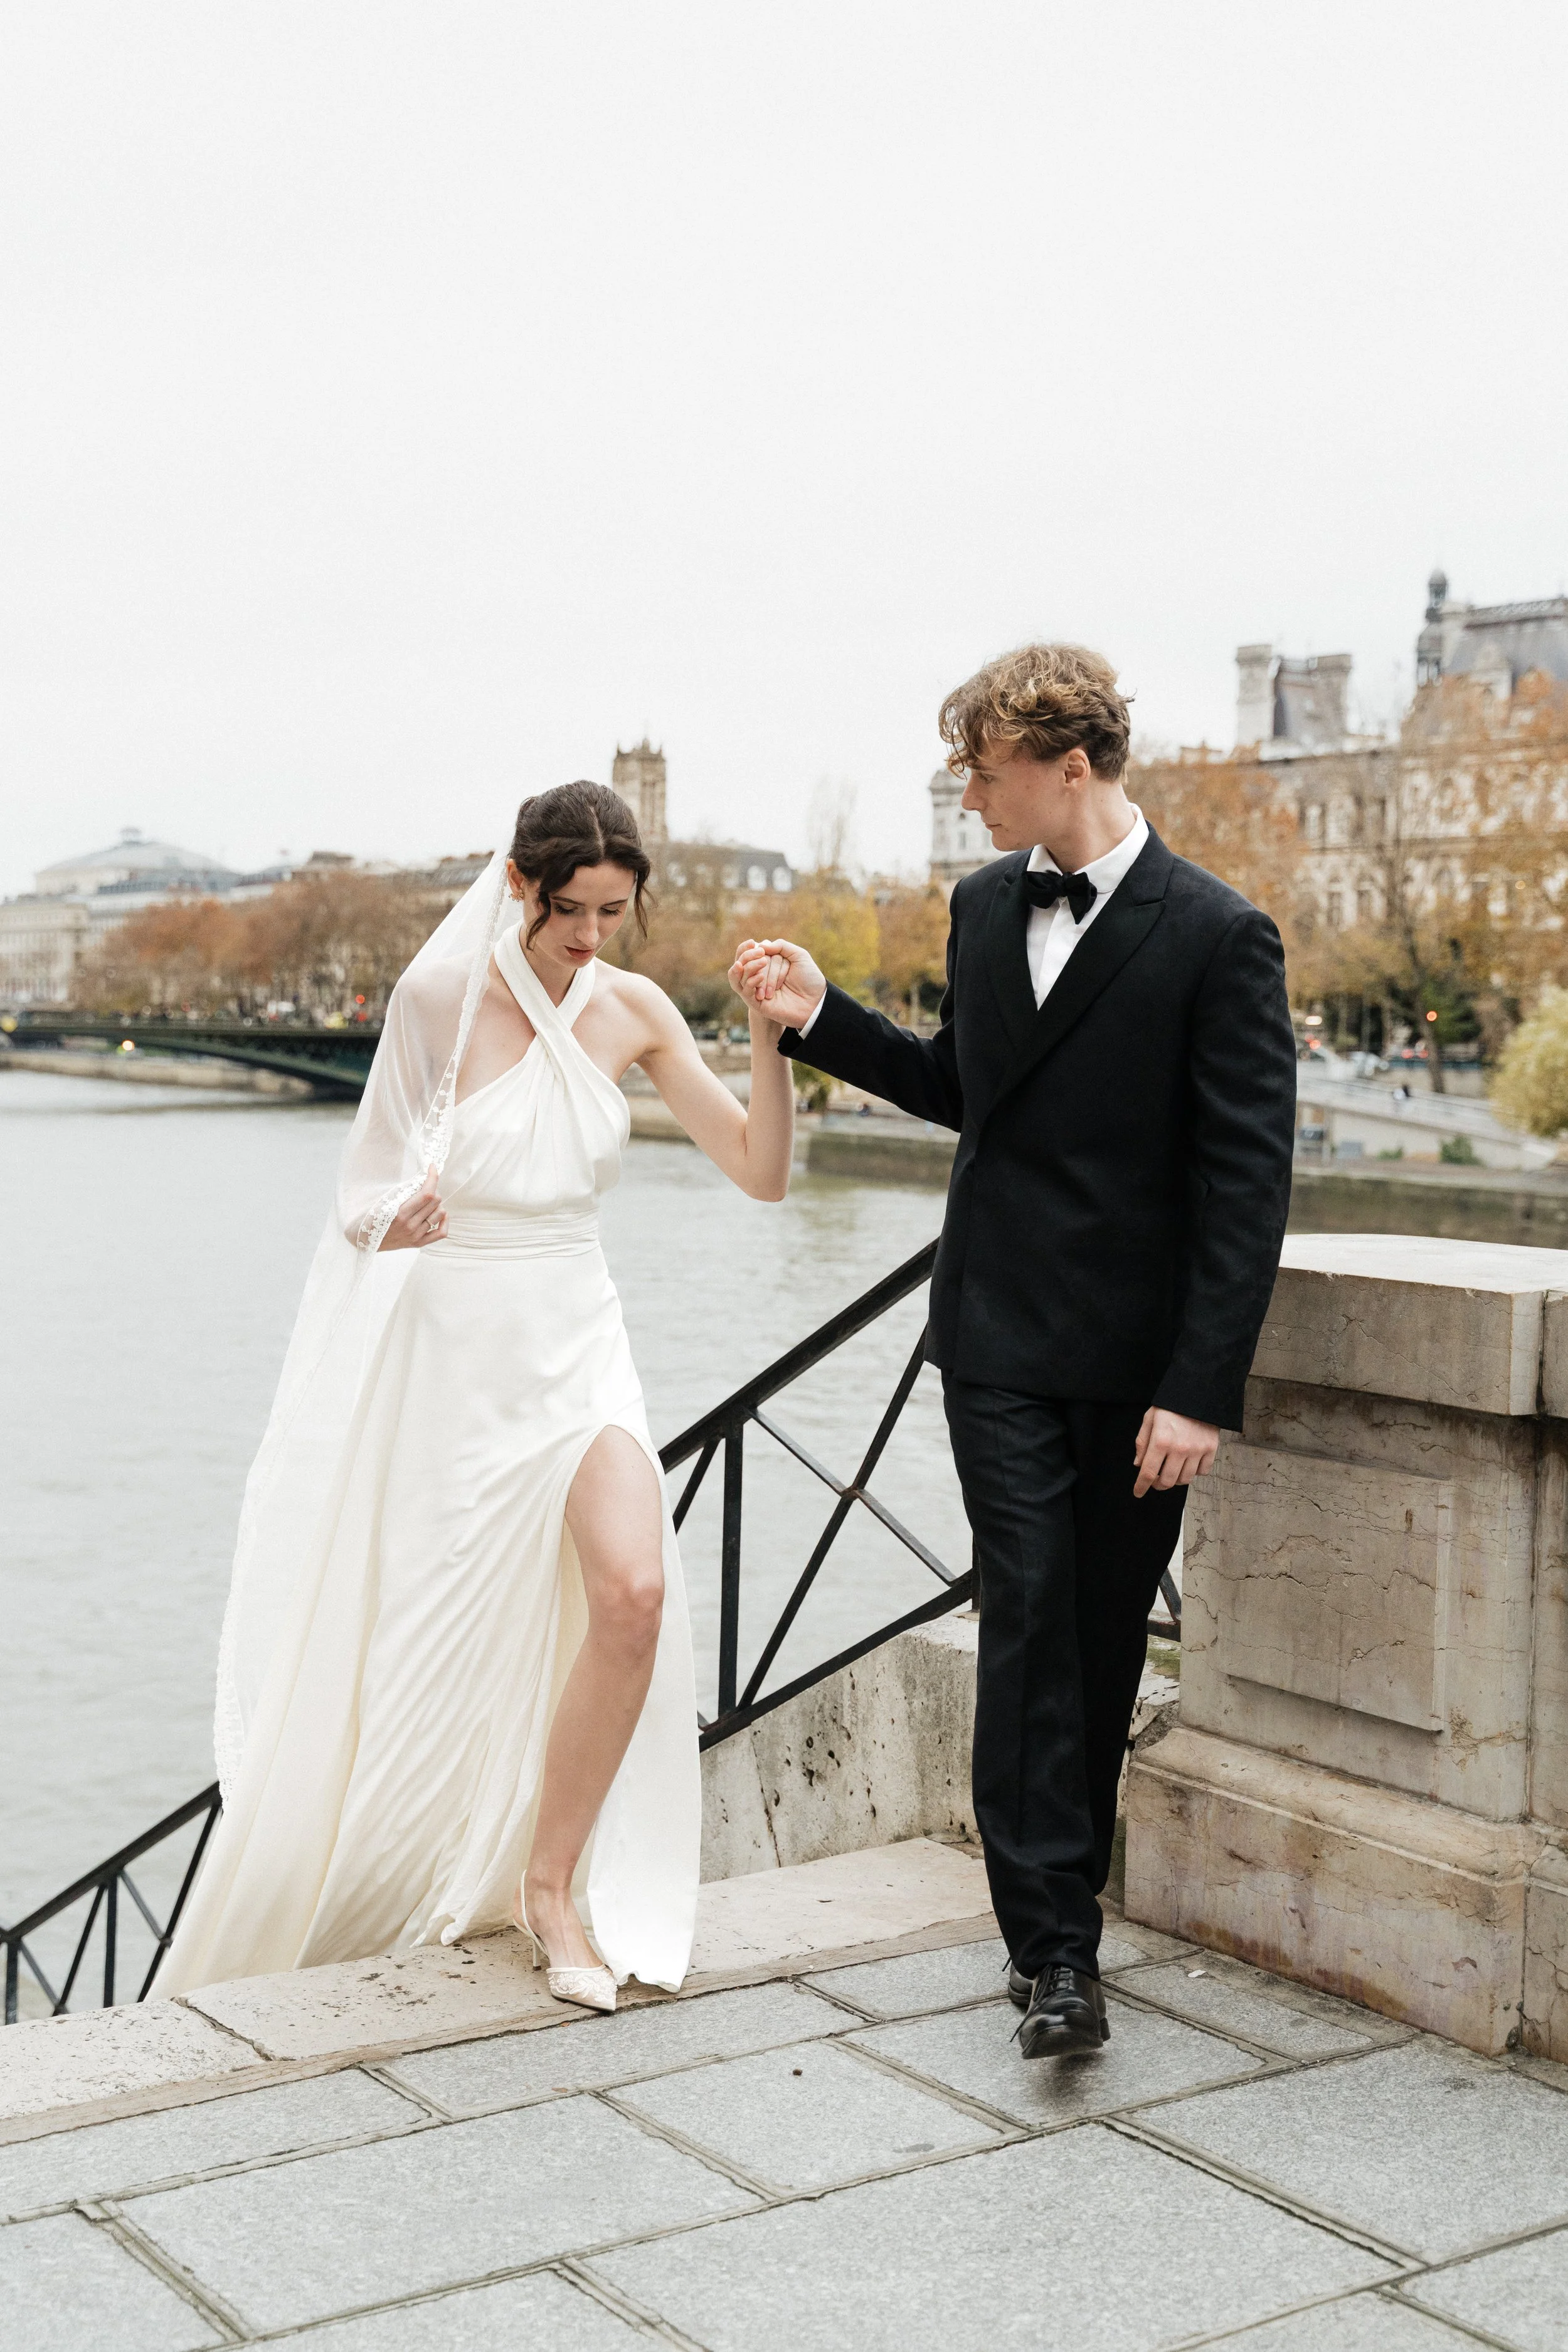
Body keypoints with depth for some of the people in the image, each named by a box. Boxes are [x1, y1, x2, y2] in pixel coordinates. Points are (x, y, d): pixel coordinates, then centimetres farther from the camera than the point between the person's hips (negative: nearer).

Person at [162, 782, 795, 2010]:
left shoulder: (634, 1010, 0)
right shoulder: (441, 994, -9)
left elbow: (763, 1171, -2)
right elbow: (376, 1180, 0)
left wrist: (772, 1037, -18)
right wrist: (397, 1214, -23)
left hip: (575, 1342, 3)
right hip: (445, 1345, -2)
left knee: (633, 1595, -19)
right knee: (409, 1644, 5)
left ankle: (552, 1884, 2)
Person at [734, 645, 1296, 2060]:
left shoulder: (1218, 938, -11)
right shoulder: (985, 908, 8)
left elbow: (1247, 1182, -13)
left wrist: (1204, 1388, -17)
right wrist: (821, 1021, 11)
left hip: (1141, 1357, -3)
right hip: (1002, 1339, 3)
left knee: (1105, 1636, 9)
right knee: (1030, 1614, -5)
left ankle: (1061, 1893, 27)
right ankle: (1055, 1944, -3)